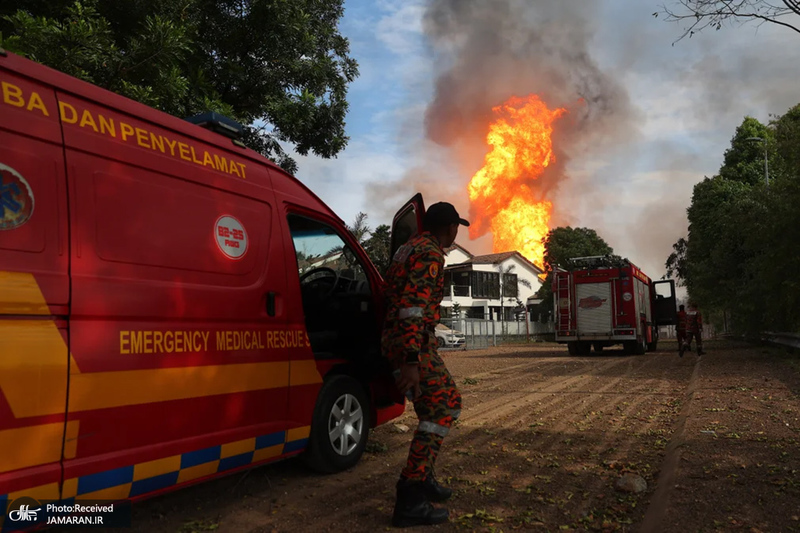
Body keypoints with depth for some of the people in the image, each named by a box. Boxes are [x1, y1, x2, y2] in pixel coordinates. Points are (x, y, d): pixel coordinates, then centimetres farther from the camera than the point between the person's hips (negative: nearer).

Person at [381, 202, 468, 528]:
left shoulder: (412, 247, 19)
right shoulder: (429, 253, -14)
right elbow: (413, 306, -25)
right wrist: (411, 360, -30)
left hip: (402, 339, 10)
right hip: (412, 342, -10)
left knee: (447, 401, 17)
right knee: (440, 409, -11)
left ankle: (421, 475, 23)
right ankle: (411, 499, -12)